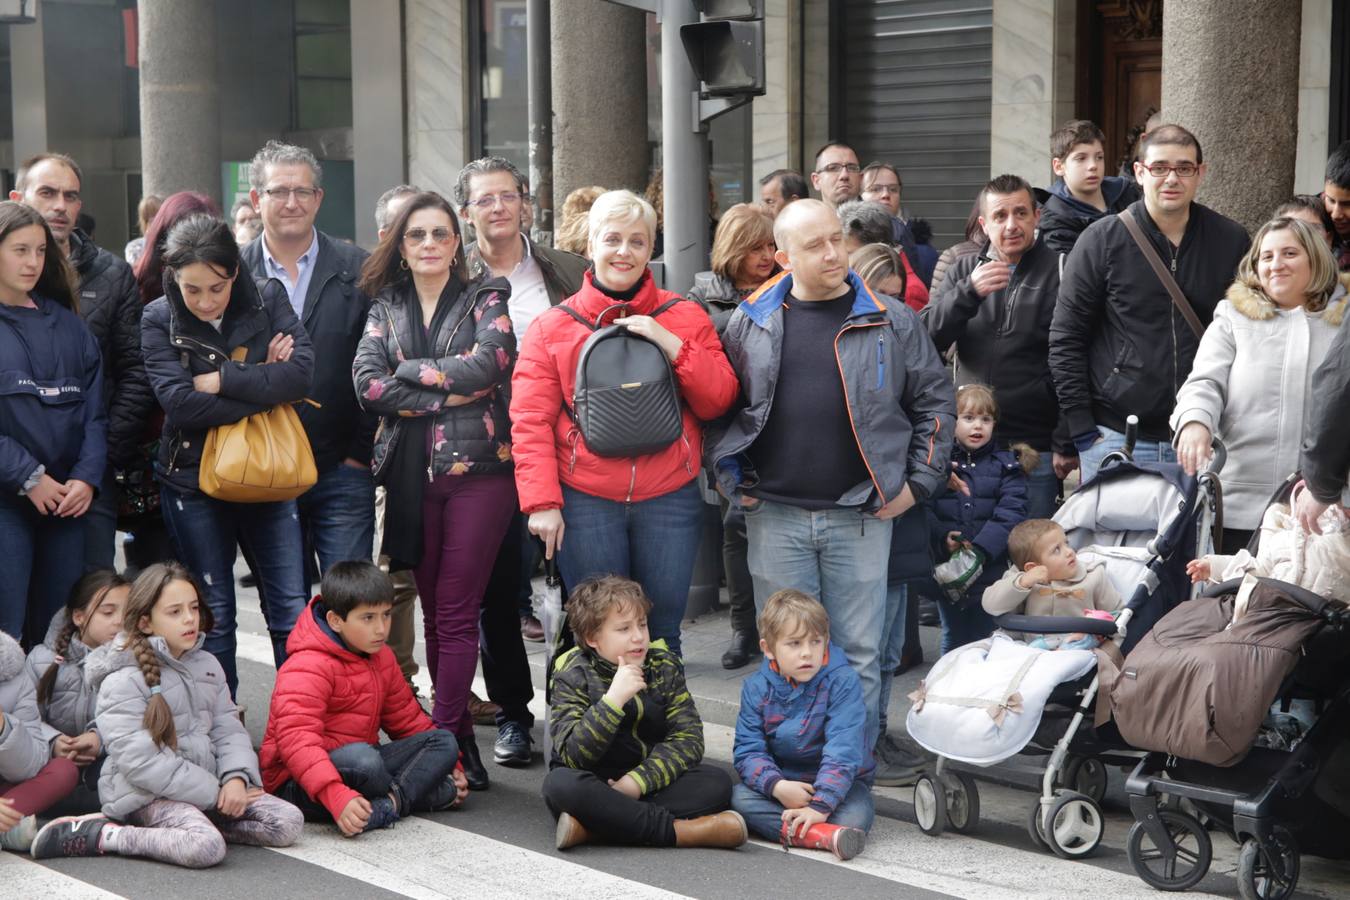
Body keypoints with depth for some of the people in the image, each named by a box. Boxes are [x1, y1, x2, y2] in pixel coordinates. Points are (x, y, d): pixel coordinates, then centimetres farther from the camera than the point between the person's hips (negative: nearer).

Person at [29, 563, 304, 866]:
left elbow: (228, 729, 10)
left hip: (210, 785, 7)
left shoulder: (207, 665, 11)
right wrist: (212, 793, -16)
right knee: (206, 847, -34)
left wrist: (235, 777, -12)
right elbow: (139, 762, -18)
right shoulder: (123, 681, -12)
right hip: (145, 795, -7)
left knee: (289, 822, -8)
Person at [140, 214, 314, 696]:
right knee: (212, 617, 7)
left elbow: (301, 371, -17)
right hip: (193, 481, -1)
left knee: (292, 610, 3)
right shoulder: (158, 321, -6)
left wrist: (221, 380, -19)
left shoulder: (268, 300, -2)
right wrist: (265, 386, -18)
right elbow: (180, 402, -20)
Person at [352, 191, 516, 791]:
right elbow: (366, 383, -3)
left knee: (456, 612, -7)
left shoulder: (485, 301, 6)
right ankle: (461, 736, 14)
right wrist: (449, 392, -10)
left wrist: (409, 370, -6)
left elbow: (487, 364, -13)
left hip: (477, 470, -4)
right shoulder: (386, 309, 14)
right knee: (433, 610, 7)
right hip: (411, 475, 4)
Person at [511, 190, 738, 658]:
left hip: (669, 500, 1)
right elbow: (530, 420, 0)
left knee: (661, 632, 5)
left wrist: (670, 343, -10)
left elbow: (718, 401, 2)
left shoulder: (685, 317, 8)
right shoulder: (552, 326, 5)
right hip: (586, 502, -1)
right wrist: (541, 501, -8)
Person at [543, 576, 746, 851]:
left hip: (648, 785, 3)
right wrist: (614, 698, -30)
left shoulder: (664, 666, 3)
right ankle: (681, 831, -33)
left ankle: (592, 828, -31)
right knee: (560, 784, -35)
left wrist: (635, 782, -20)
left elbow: (687, 739, -6)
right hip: (595, 786, -3)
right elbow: (573, 756, -19)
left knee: (717, 782, -23)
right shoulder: (574, 676, -7)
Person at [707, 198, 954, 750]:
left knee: (859, 655, 4)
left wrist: (919, 482, 2)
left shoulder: (891, 321, 2)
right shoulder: (749, 323, 5)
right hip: (774, 516, 1)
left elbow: (934, 401, 7)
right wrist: (729, 477, 6)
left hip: (860, 516, -1)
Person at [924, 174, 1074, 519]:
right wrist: (969, 291, -18)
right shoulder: (964, 270, 11)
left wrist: (1066, 445, -9)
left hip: (1036, 448, -4)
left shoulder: (1057, 273, -3)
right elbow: (926, 338, -2)